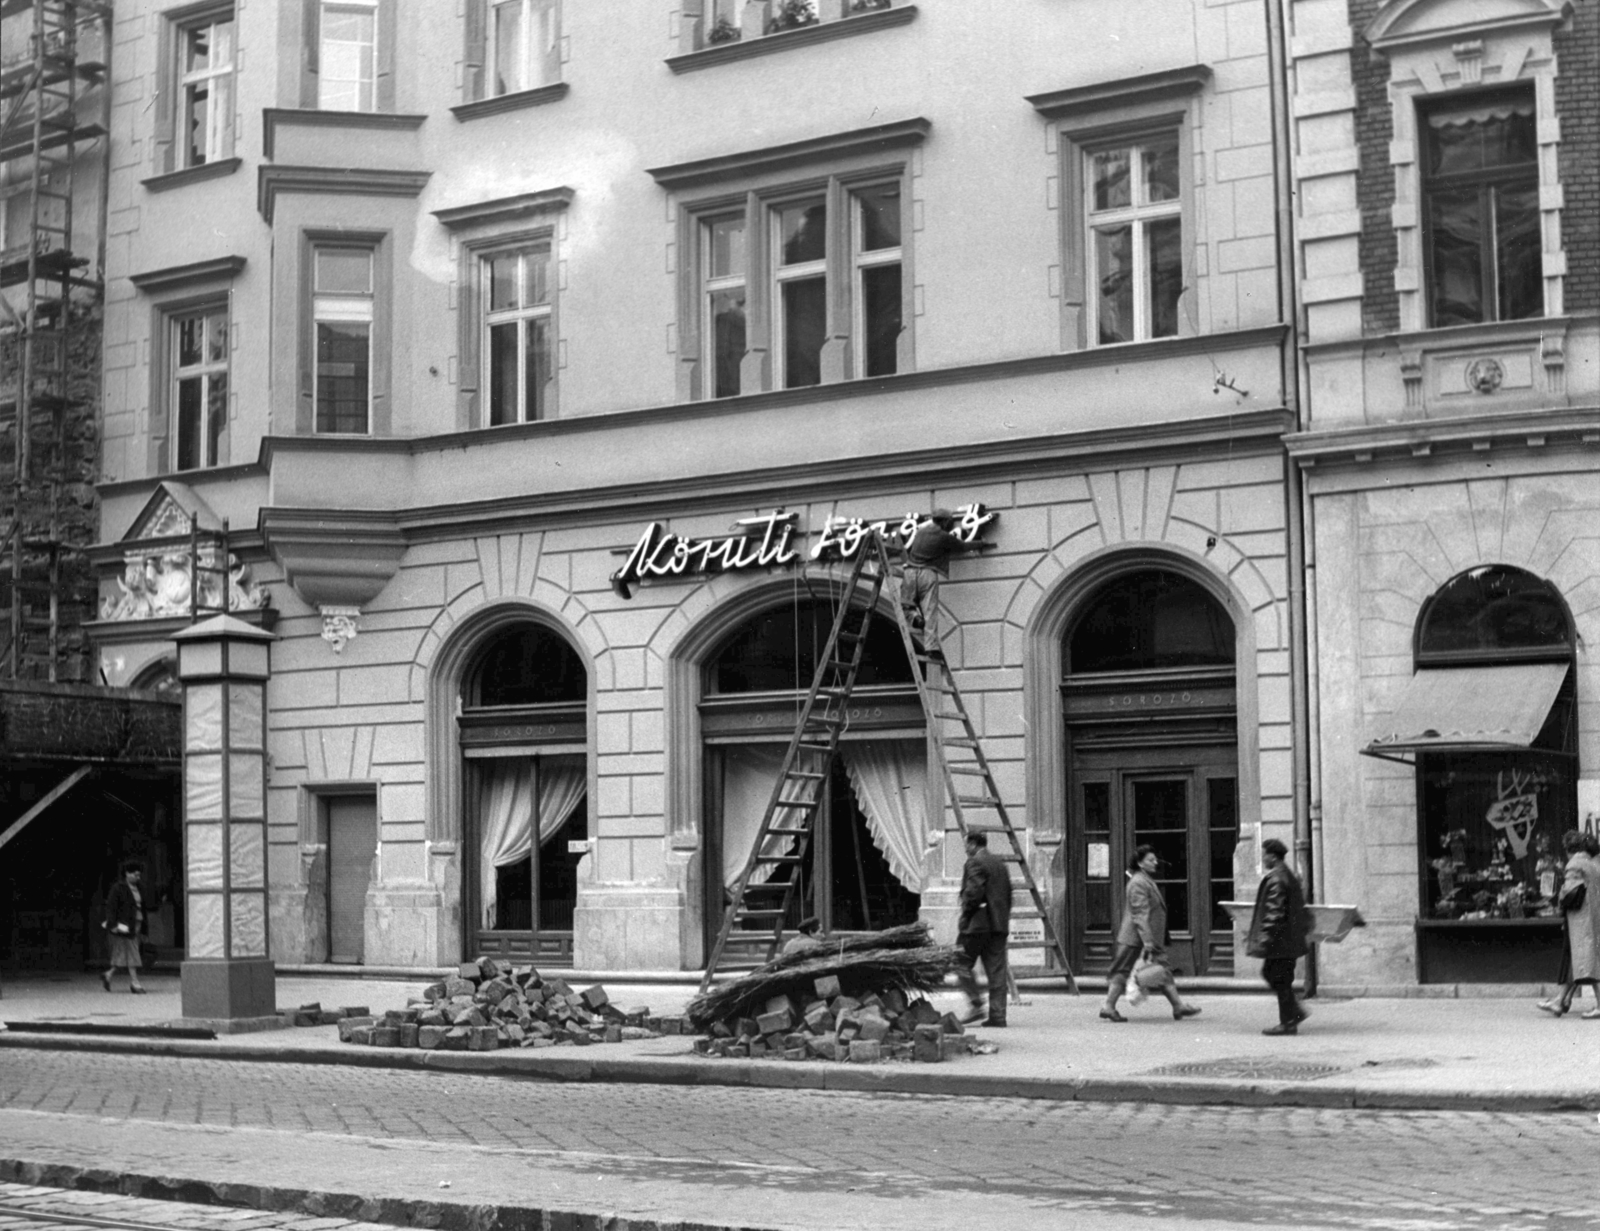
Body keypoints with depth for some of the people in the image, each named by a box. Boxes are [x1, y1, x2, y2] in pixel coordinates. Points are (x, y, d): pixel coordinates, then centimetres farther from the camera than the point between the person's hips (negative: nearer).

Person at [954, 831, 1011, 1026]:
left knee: (962, 964, 2)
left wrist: (963, 922, -10)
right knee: (996, 971, 5)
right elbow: (1008, 896, 18)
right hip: (999, 925, 8)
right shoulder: (1000, 865, 18)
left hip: (978, 924, -8)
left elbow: (973, 893, -17)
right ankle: (997, 1015, 3)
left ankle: (975, 1004, -7)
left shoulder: (974, 863, -7)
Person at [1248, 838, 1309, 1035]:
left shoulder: (1275, 880, -17)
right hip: (1289, 940, 10)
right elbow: (1298, 906, 22)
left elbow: (1274, 912, -21)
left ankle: (1288, 1023, 1)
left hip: (1280, 939, -10)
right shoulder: (1290, 876, 15)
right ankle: (1294, 1012, 18)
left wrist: (1265, 938, -20)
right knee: (1270, 973, 18)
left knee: (1281, 979, -3)